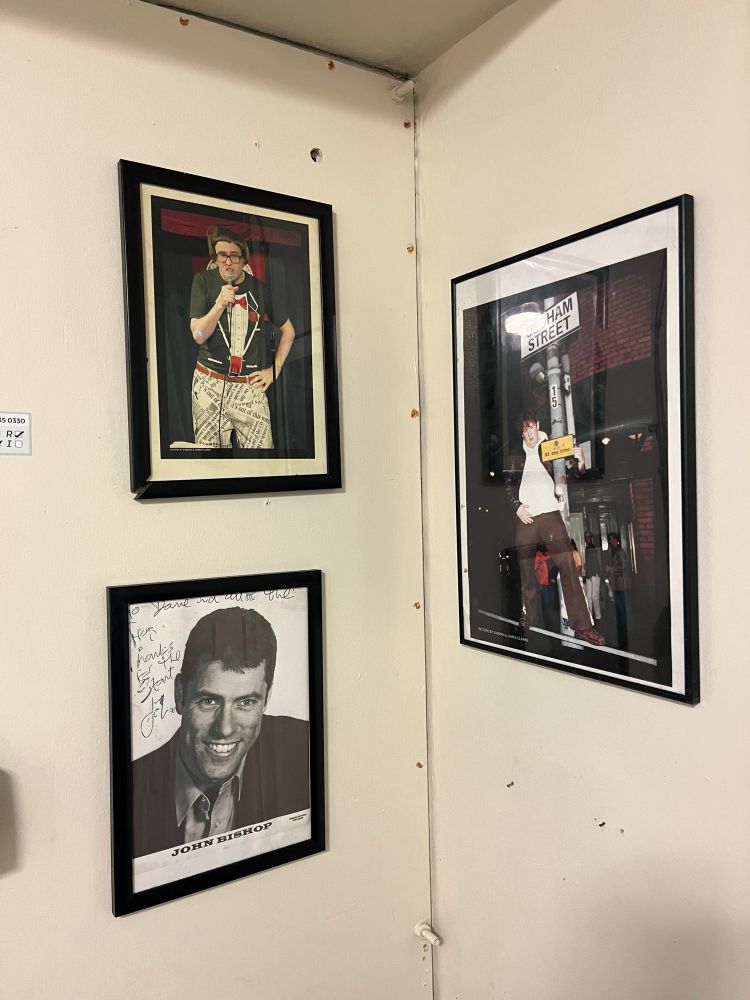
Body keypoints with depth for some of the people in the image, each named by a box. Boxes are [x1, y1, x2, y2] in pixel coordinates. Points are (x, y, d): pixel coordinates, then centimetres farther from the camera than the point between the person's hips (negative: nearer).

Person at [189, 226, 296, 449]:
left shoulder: (261, 288, 3)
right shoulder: (204, 281, 2)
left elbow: (288, 331, 15)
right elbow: (198, 335, -5)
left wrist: (274, 370, 7)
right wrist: (220, 304, -18)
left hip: (250, 386, 0)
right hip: (210, 383, 0)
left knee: (262, 446, -5)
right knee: (209, 448, 4)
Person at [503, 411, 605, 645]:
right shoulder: (518, 456, 13)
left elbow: (567, 475, 2)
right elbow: (509, 484, 18)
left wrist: (579, 464, -18)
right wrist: (516, 506, 3)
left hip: (550, 513, -3)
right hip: (525, 517, 3)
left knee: (567, 566, -11)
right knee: (525, 570, 6)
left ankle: (582, 625, -10)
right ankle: (528, 619, 19)